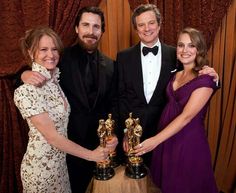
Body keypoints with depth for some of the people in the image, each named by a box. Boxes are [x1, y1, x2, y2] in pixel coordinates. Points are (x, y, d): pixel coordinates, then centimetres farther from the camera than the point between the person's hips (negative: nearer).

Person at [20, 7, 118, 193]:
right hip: (67, 142, -3)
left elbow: (112, 104, 4)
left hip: (98, 142, 3)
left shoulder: (110, 65, 1)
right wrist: (26, 74, -26)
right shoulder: (61, 57, -9)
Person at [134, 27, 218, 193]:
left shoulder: (205, 79, -15)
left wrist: (155, 140, -25)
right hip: (167, 138, 6)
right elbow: (171, 106, 7)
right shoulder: (176, 75, 6)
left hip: (189, 142, -6)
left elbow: (186, 116, -22)